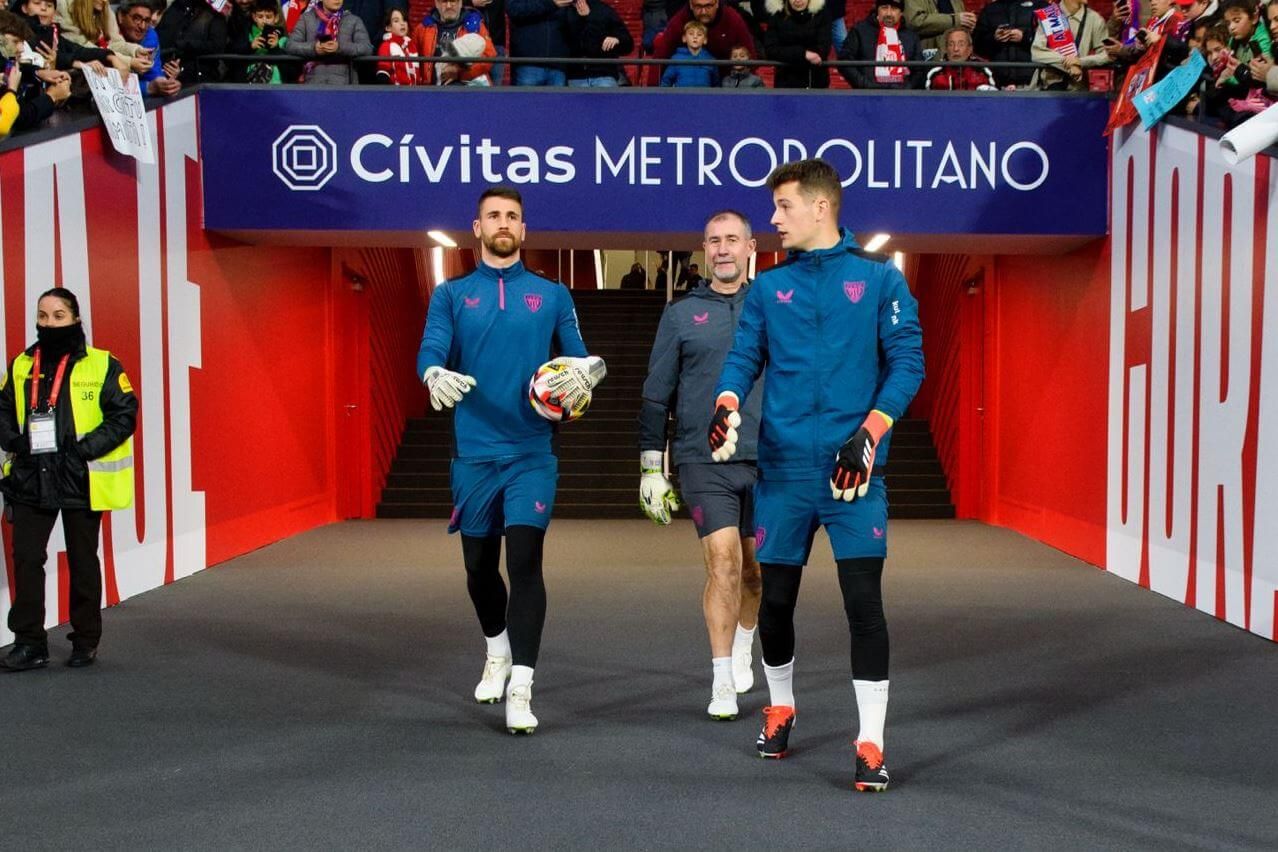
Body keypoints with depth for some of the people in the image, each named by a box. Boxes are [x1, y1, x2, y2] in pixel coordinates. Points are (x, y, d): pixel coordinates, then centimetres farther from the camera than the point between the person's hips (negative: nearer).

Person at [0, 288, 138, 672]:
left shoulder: (102, 366, -5)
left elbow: (124, 416, -8)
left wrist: (86, 449, -17)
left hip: (81, 481, -3)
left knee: (82, 562, 8)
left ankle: (86, 641, 21)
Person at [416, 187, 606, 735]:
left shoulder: (552, 295, 9)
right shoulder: (451, 295, 8)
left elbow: (578, 358, 7)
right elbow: (431, 349, -8)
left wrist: (582, 372, -18)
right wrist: (436, 374, -32)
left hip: (531, 453, -1)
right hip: (474, 453, 2)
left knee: (525, 560, -12)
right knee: (479, 565, 13)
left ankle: (520, 688, -8)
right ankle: (498, 651, 40)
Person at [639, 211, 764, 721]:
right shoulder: (681, 315, 6)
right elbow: (656, 396, 7)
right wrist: (652, 469, 3)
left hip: (766, 462, 2)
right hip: (704, 462, -1)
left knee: (755, 569, 11)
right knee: (723, 564, -10)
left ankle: (743, 646, 39)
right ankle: (722, 682, 1)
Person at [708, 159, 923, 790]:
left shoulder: (879, 279, 2)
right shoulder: (767, 288, 10)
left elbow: (907, 360, -2)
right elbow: (744, 357, 5)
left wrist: (870, 432, -14)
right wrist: (726, 402, -16)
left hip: (853, 467, -3)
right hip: (783, 466, 3)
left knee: (863, 600, -6)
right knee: (776, 597, 11)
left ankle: (870, 742, 4)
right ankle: (780, 708, 35)